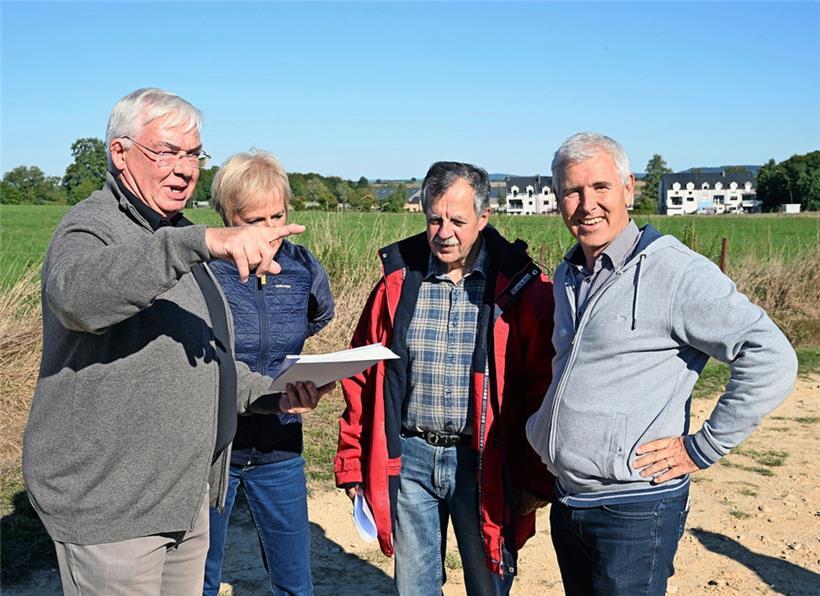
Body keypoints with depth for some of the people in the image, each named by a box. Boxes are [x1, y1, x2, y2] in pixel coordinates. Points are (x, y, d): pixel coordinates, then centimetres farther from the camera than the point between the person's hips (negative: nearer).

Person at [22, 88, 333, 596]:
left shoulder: (179, 239, 14)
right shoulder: (90, 228, -14)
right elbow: (78, 294, -40)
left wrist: (275, 394, 5)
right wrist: (203, 242, -50)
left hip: (187, 495, 8)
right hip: (107, 506, -8)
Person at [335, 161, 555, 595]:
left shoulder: (520, 287, -6)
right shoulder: (398, 283, 2)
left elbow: (542, 386, -4)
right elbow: (362, 379, 7)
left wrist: (537, 478, -6)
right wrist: (352, 462, 6)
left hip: (482, 465, -2)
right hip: (409, 458, 3)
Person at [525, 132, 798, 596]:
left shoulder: (675, 271, -16)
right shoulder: (568, 276, 9)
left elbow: (771, 358, -20)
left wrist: (702, 448, -16)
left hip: (635, 510, -7)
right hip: (567, 501, 8)